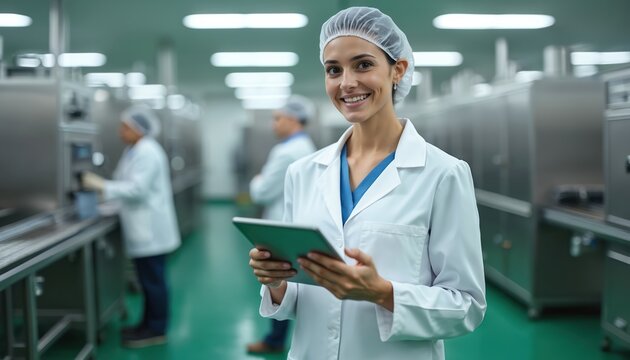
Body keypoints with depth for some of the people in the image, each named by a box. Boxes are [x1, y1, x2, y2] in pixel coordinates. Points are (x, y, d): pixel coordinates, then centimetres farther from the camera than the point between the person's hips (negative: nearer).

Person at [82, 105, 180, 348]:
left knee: (153, 280, -2)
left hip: (150, 230, -10)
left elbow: (137, 189, -23)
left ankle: (156, 331, 7)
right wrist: (104, 190, 10)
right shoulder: (135, 150, 14)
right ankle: (149, 324, 25)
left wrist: (102, 186, -20)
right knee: (149, 279, 16)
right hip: (143, 229, 10)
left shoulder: (147, 152, -17)